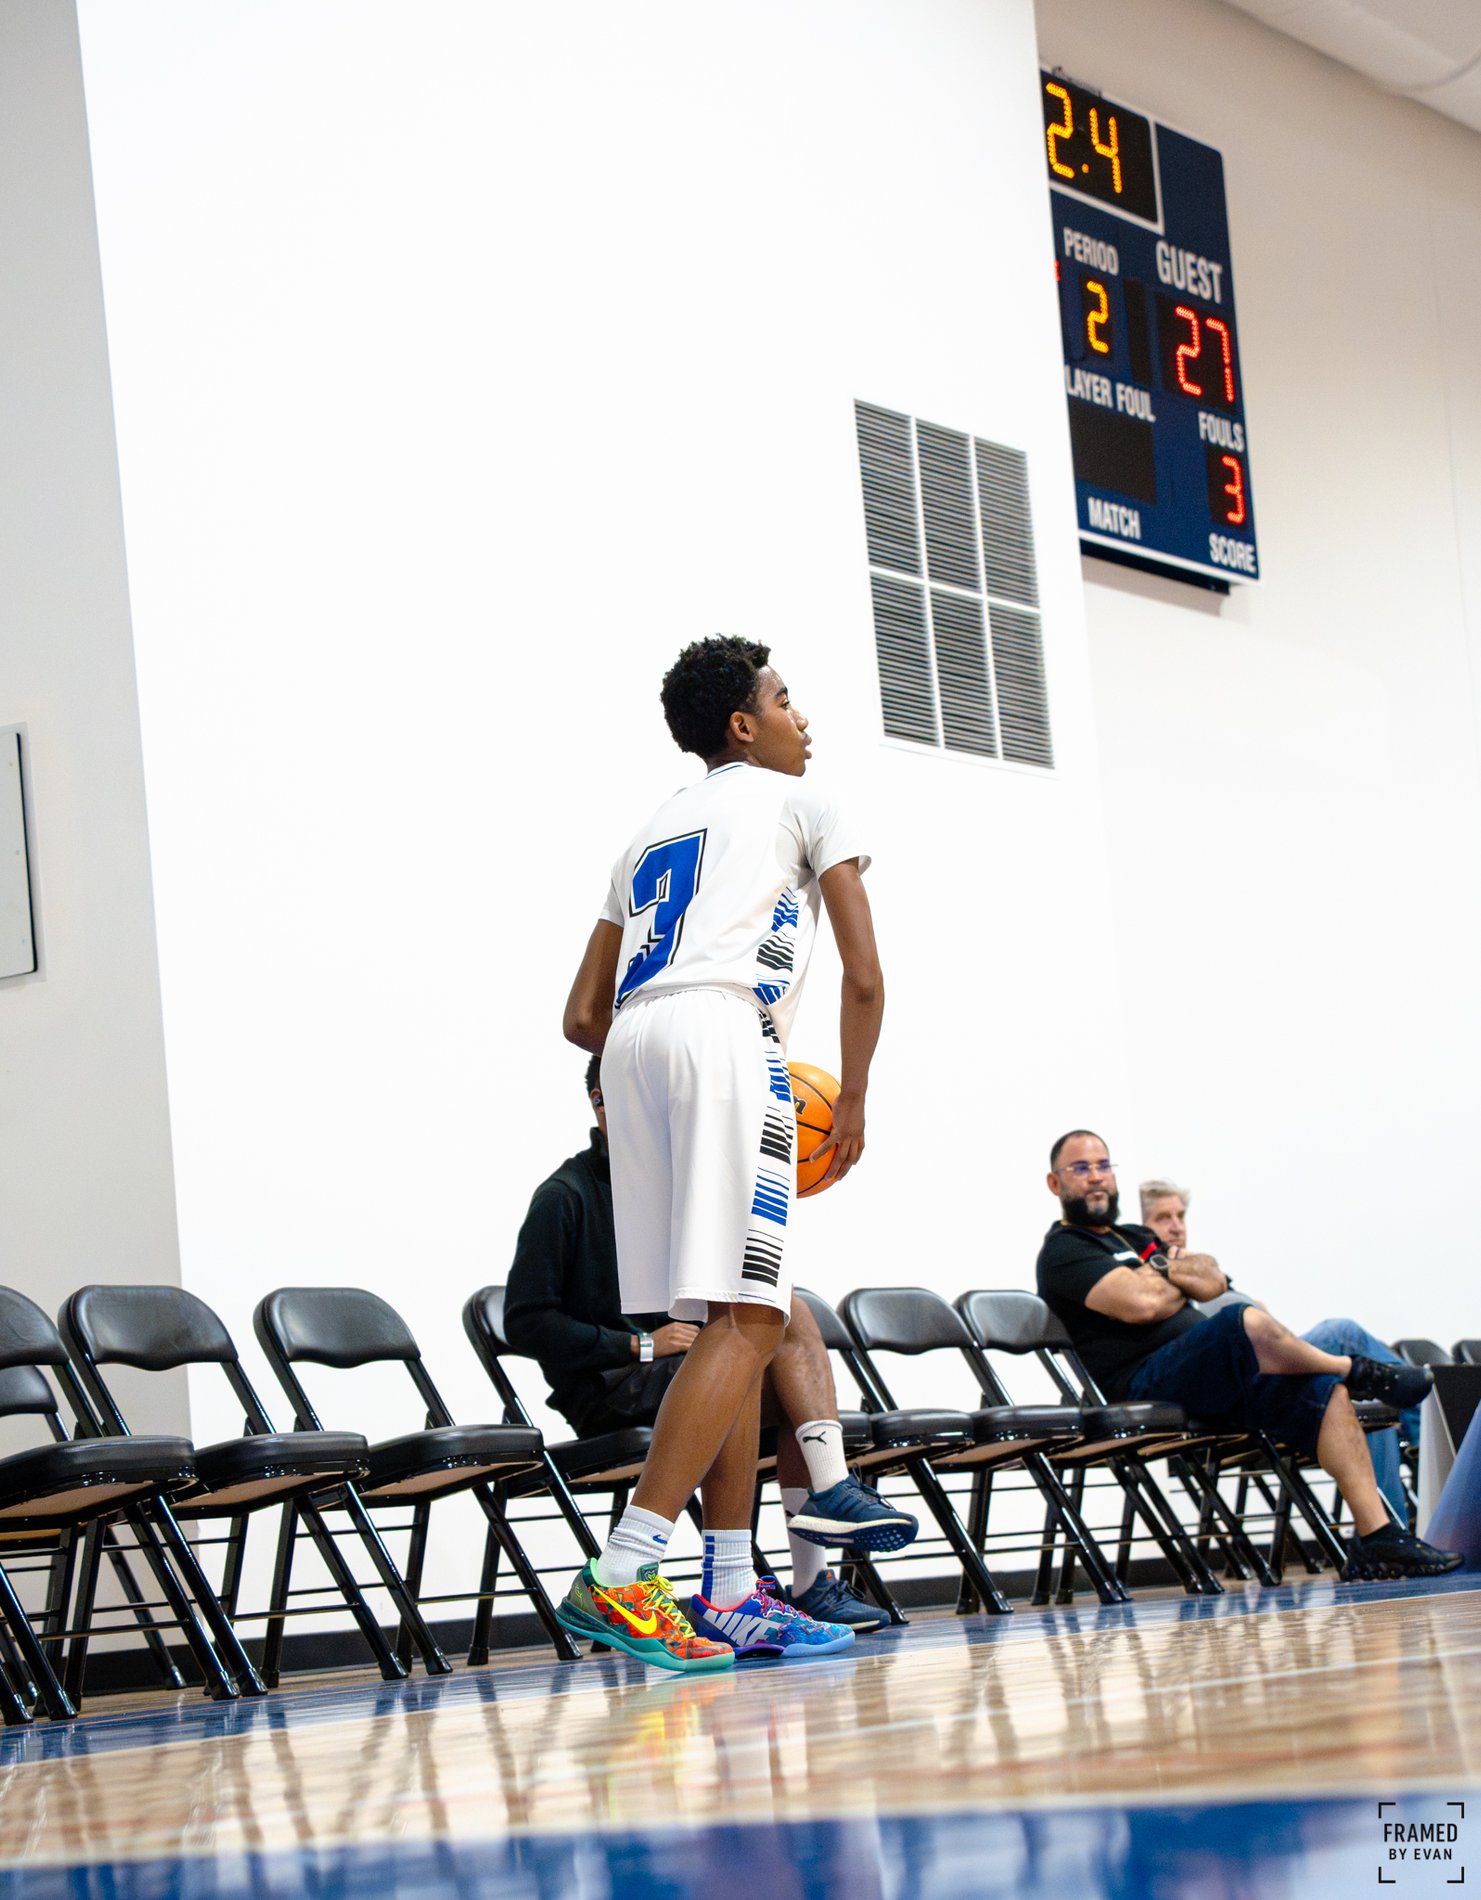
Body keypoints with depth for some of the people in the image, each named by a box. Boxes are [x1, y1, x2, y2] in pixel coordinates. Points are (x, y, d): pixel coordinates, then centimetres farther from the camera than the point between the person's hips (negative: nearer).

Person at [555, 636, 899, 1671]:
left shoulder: (653, 833, 32)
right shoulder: (801, 803, 15)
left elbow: (584, 1017, 26)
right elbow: (864, 977, 6)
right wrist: (852, 1102, 18)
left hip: (633, 1046, 7)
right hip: (726, 1032, -7)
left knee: (741, 1317, 11)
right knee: (744, 1320, -13)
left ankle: (733, 1596, 6)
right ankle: (622, 1576, -26)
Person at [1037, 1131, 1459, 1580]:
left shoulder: (1136, 1239, 29)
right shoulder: (1063, 1251, 1)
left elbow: (1214, 1281, 14)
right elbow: (1141, 1304, -16)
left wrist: (1166, 1269, -5)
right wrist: (1182, 1281, 5)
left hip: (1211, 1377, 9)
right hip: (1146, 1384, -9)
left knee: (1326, 1391, -12)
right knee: (1247, 1322, -34)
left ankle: (1376, 1536, -18)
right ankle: (1356, 1370, -7)